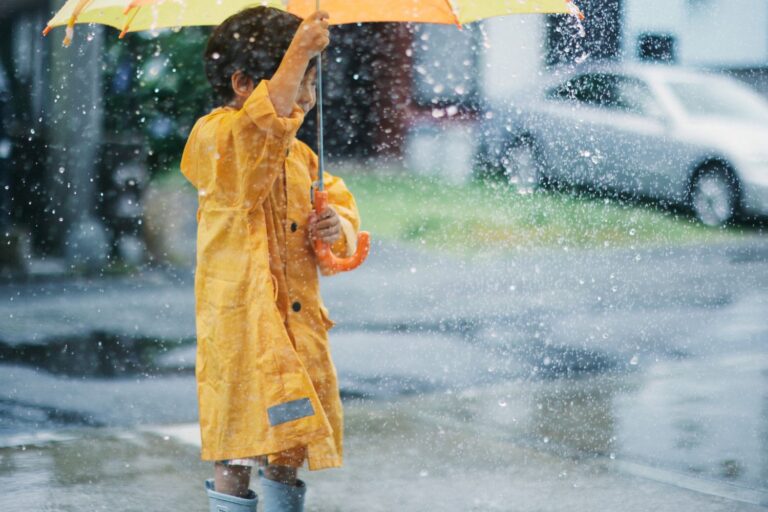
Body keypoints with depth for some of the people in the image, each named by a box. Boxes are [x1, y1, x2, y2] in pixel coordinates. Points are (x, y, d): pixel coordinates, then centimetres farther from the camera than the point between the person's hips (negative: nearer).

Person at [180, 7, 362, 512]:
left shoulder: (300, 155, 16)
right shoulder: (215, 139, -8)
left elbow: (344, 208, 22)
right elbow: (260, 125, -30)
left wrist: (338, 227, -2)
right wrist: (298, 53, -34)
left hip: (301, 325, 7)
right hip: (241, 323, -7)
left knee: (289, 448, 12)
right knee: (238, 454, -7)